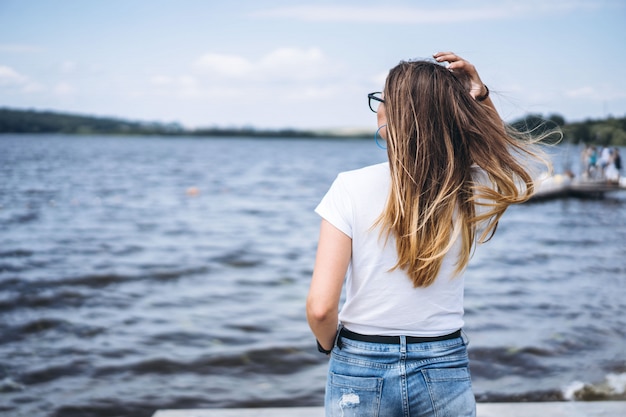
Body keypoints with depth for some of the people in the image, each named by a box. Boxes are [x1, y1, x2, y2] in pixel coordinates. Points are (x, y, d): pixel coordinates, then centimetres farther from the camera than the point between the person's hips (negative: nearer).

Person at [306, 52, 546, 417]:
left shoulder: (354, 188, -16)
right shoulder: (472, 191, -9)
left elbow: (321, 306, -18)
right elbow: (506, 154, 18)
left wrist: (329, 343, 4)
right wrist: (481, 98, 2)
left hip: (361, 373, -2)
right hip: (445, 371, 2)